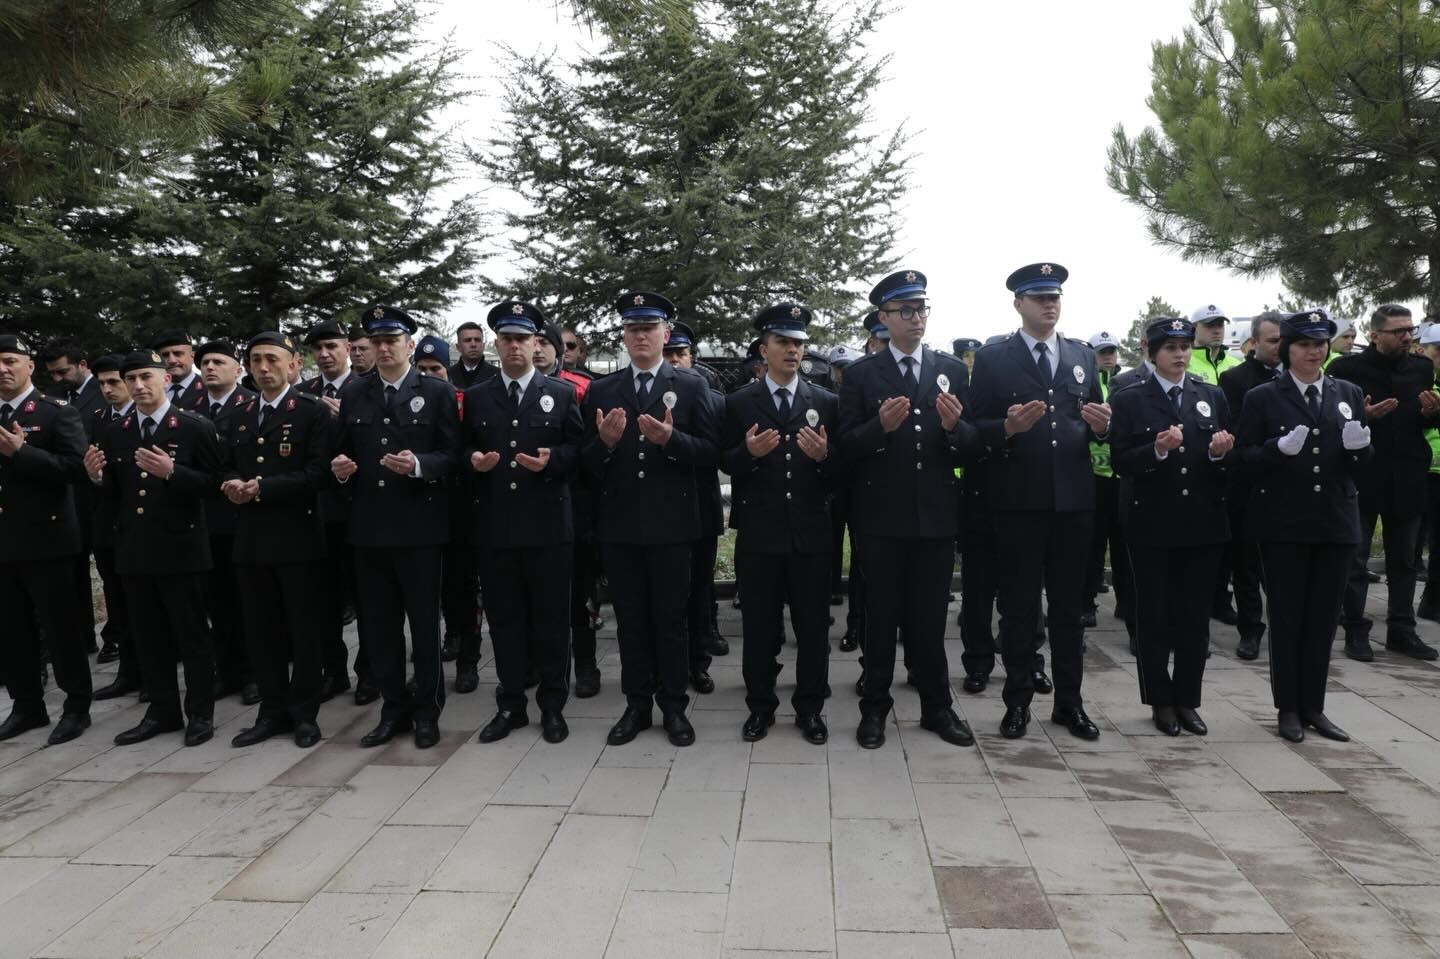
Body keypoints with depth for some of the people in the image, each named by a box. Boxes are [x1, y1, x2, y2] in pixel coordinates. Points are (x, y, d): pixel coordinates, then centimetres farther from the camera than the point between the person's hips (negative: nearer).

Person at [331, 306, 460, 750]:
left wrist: (419, 464, -23)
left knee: (424, 621, 5)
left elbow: (452, 455, -5)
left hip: (419, 526, -4)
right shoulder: (353, 393, 10)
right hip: (368, 525, 4)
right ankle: (394, 709, 24)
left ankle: (427, 710, 19)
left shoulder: (437, 392, -1)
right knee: (378, 624, 10)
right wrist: (339, 467, -9)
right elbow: (342, 451, 13)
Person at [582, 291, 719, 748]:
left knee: (671, 617, 7)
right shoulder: (601, 390, 7)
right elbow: (587, 463, 4)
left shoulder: (692, 386, 2)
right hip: (619, 523, 2)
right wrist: (604, 442, -17)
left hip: (671, 522, -2)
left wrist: (670, 439, -21)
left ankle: (674, 707, 20)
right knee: (630, 619, 11)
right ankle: (636, 705, 23)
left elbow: (710, 452, -5)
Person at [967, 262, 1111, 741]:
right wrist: (1008, 426, -25)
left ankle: (1069, 702, 23)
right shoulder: (992, 358, -1)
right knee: (1019, 607, 5)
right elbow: (976, 429, -5)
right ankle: (1018, 701, 16)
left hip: (1073, 499, 3)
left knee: (1069, 605, 11)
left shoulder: (1082, 356, 11)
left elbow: (1095, 426, 12)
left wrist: (1101, 425, -11)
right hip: (1018, 501, -3)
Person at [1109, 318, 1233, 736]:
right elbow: (1120, 462, -9)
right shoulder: (1129, 400, -1)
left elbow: (1227, 461, 7)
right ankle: (1160, 701, 17)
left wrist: (1220, 453, -15)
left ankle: (1187, 700, 20)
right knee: (1154, 615, 5)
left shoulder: (1213, 396, 9)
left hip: (1203, 522, 3)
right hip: (1152, 522, -3)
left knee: (1195, 615, 8)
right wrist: (1157, 450, -25)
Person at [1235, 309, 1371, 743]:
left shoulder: (1349, 394, 10)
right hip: (1284, 523, -3)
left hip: (1336, 521, 3)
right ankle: (1288, 708, 15)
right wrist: (1279, 448, -24)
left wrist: (1359, 447, -12)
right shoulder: (1262, 397, -1)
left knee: (1323, 617, 9)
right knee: (1286, 617, 4)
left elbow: (1362, 463, 10)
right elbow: (1245, 458, -6)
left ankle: (1313, 706, 21)